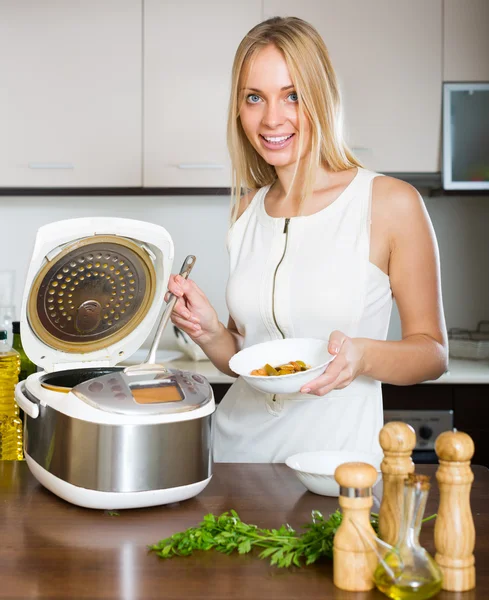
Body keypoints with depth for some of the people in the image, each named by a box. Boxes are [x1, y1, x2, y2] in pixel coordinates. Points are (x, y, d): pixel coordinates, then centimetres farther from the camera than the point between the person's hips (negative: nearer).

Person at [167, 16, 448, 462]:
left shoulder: (391, 203, -9)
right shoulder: (248, 211, 5)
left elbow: (433, 352, -3)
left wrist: (363, 356, -21)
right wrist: (208, 331, -6)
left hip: (335, 451, -3)